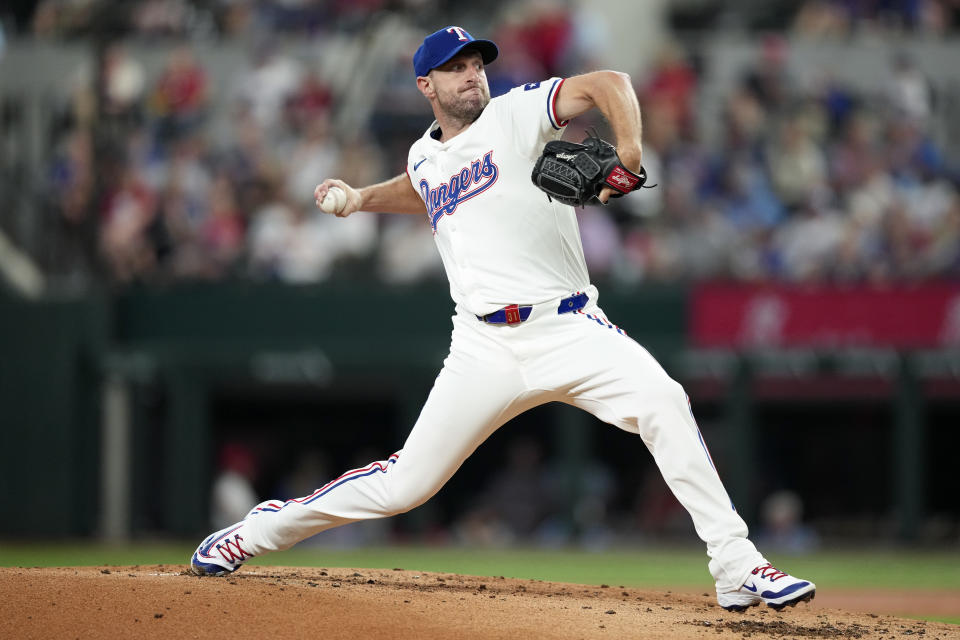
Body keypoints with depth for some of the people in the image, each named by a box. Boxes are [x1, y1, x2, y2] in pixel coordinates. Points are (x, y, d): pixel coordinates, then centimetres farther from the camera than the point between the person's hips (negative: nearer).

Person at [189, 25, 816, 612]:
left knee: (661, 401, -29)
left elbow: (607, 83, -12)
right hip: (486, 347, 3)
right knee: (405, 483, 0)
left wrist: (629, 149, -29)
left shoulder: (516, 114, 2)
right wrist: (362, 198, 30)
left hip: (570, 331, -3)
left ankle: (736, 565, -27)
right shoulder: (424, 157, 17)